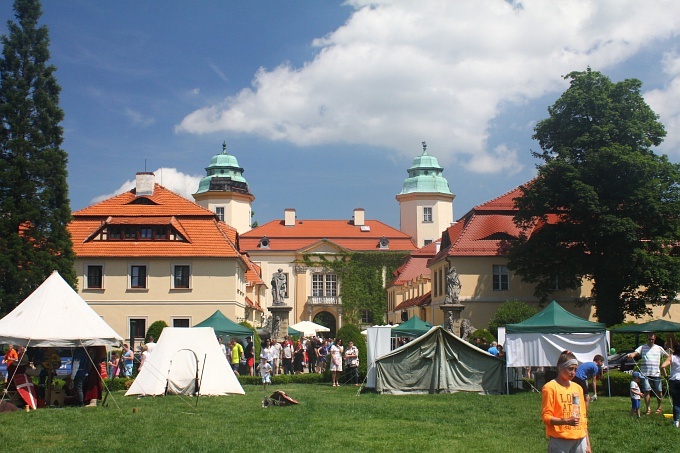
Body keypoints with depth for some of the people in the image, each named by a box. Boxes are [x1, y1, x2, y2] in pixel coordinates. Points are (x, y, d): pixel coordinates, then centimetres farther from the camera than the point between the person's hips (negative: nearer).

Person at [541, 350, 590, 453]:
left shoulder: (578, 388, 13)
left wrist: (587, 443, 14)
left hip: (580, 439, 6)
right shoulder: (550, 387, -5)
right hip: (560, 440, -6)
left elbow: (583, 417, 18)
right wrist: (566, 421, -25)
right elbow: (546, 417, -9)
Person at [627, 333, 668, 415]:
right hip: (645, 374, -1)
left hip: (656, 374, 2)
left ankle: (659, 407, 28)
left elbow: (668, 356, 15)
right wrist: (631, 355, -36)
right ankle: (648, 408, 4)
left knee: (658, 391, 6)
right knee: (647, 391, -4)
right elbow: (636, 352, -14)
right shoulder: (642, 347, 4)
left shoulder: (659, 348, 10)